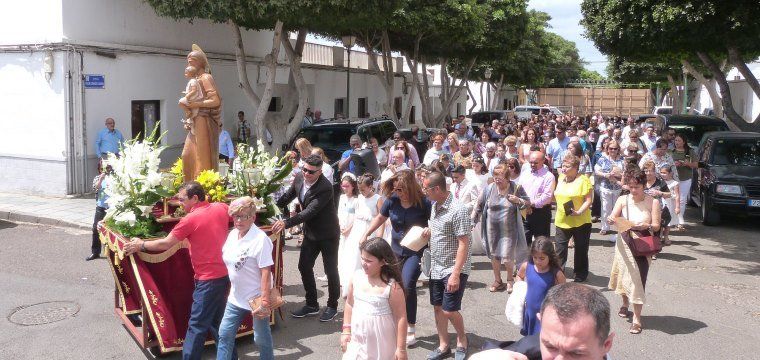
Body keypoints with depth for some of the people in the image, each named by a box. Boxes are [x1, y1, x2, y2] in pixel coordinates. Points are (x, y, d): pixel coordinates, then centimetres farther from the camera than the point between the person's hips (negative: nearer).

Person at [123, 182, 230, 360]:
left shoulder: (190, 219, -15)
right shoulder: (222, 208, 2)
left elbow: (165, 244, -8)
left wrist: (141, 245, 5)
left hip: (208, 279, -7)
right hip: (225, 274, 8)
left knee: (197, 325, 2)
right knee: (217, 322, 19)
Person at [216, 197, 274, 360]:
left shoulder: (260, 239, -21)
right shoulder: (232, 234, 2)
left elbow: (266, 272, -23)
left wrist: (265, 301, -24)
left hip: (256, 298, -7)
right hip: (236, 297, 7)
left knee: (261, 337, 9)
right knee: (224, 334, 12)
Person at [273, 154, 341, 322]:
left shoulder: (325, 187, -30)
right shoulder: (299, 178, -9)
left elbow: (309, 211, -36)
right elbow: (288, 196, 9)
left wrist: (286, 222, -43)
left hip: (328, 234, -7)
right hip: (310, 233, 7)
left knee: (331, 270, 5)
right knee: (304, 267, 9)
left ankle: (332, 306, 23)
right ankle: (311, 304, 24)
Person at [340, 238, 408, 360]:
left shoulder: (392, 286, -18)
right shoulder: (356, 277, -3)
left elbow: (401, 317, -13)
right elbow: (350, 303, 10)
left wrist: (401, 348, -12)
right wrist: (346, 330, 9)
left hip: (382, 343, -4)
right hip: (358, 340, 4)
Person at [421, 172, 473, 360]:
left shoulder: (458, 210, -20)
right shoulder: (435, 207, 5)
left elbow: (463, 244, -21)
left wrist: (455, 274, -24)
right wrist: (429, 232, -2)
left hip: (453, 270, -7)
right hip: (436, 268, 8)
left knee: (450, 310, -5)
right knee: (438, 308, 11)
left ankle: (462, 340, 21)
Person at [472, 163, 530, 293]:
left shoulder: (516, 188, -5)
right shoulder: (489, 189, -2)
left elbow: (528, 203, 4)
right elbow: (479, 206, 6)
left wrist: (519, 201, -16)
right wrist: (472, 221, 7)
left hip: (509, 230, -2)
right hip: (492, 229, 2)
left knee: (507, 257, -3)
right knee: (494, 255, 11)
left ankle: (510, 280, 23)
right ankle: (497, 281, 30)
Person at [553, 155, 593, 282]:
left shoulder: (583, 180, -12)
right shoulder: (561, 178, 9)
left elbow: (588, 200, -16)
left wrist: (579, 212, -27)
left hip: (580, 222, -5)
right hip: (562, 221, 5)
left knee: (581, 250, 11)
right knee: (560, 248, 5)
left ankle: (580, 276, 25)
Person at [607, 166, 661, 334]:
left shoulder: (653, 202, -6)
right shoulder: (623, 200, -1)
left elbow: (656, 226, -5)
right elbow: (613, 217, -7)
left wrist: (646, 226, -26)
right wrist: (611, 220, -30)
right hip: (624, 243, 3)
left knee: (637, 279, -7)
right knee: (624, 276, 16)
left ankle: (637, 318, 1)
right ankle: (625, 304, 43)